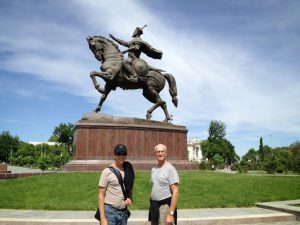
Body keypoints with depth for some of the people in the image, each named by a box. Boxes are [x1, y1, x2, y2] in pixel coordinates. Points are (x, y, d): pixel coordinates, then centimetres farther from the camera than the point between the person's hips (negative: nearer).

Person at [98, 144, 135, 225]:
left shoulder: (129, 171, 5)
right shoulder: (107, 172, -8)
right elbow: (101, 196, -9)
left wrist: (130, 199, -4)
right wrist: (102, 218, -14)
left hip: (123, 212, 5)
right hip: (109, 211, -4)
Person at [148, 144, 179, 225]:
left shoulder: (170, 169, -14)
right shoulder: (153, 169, 7)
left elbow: (175, 193, -17)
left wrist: (171, 213, -21)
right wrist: (152, 206, 10)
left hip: (165, 206, -6)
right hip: (154, 206, 6)